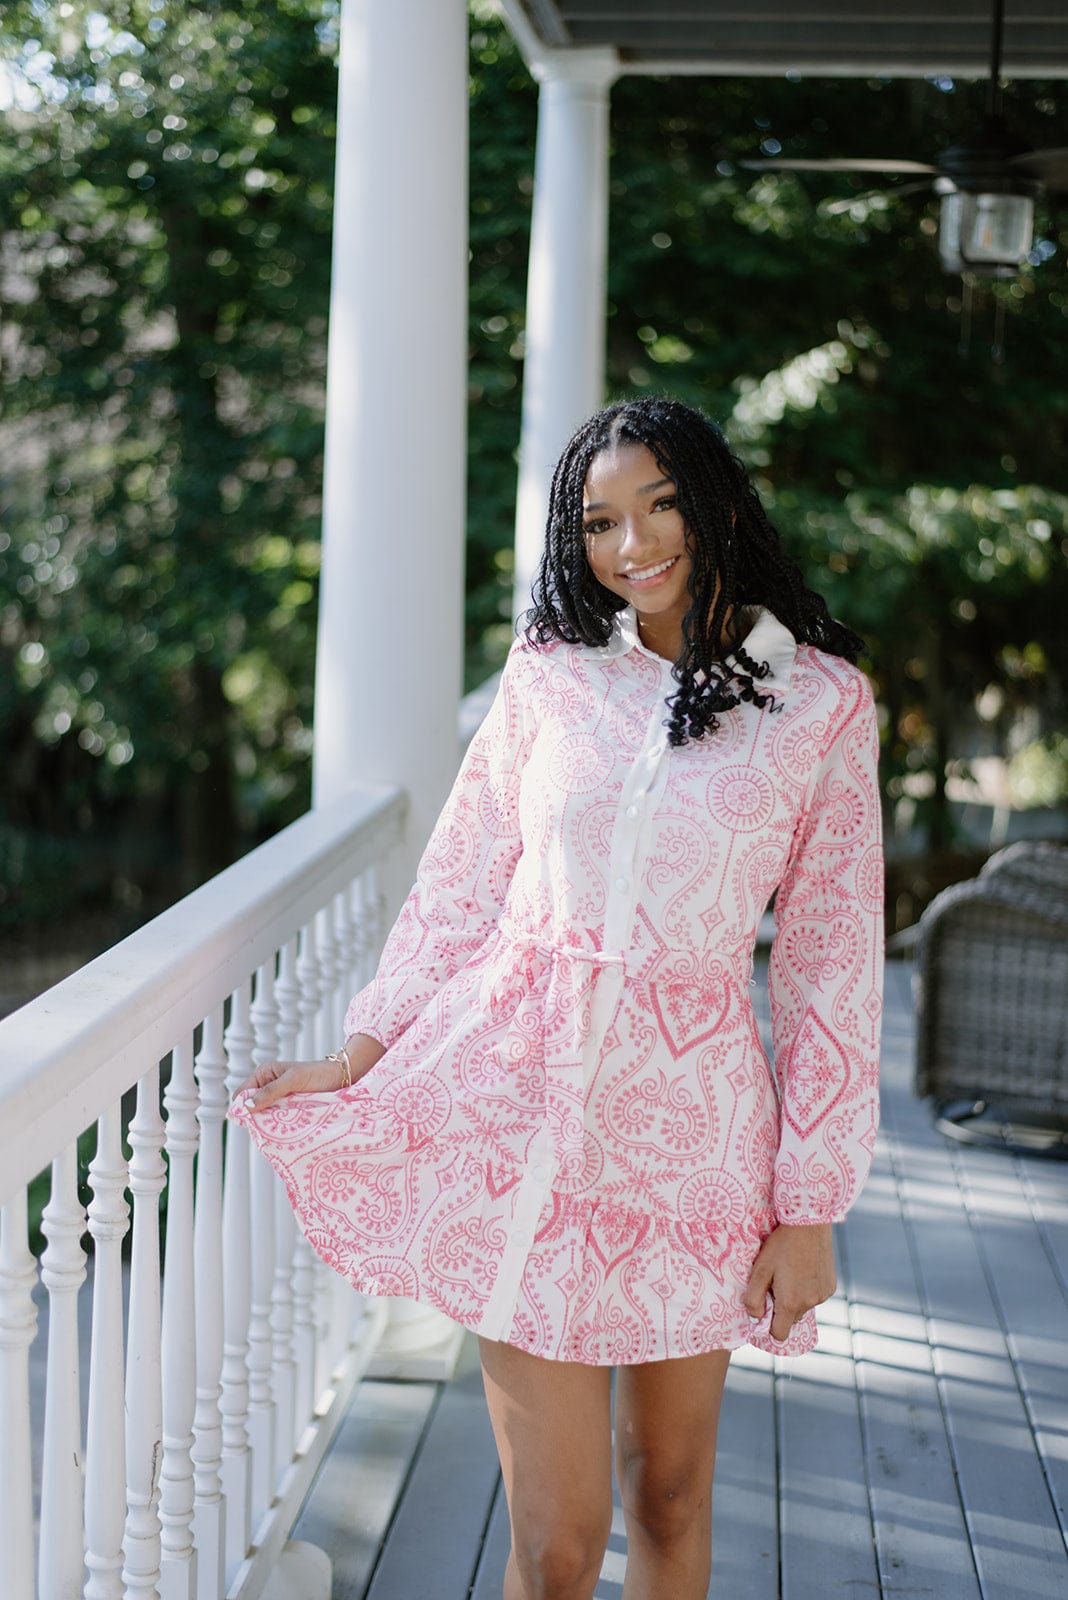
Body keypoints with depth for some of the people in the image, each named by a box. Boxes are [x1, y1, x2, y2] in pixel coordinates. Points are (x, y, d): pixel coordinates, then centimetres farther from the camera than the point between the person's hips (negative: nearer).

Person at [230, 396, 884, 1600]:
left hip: (691, 1109, 0)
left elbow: (832, 961, 1)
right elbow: (461, 882, 11)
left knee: (670, 1500, 13)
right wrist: (362, 1050, 1)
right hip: (518, 1096, 1)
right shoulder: (549, 673, 5)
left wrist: (810, 1207, -1)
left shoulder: (823, 701, 1)